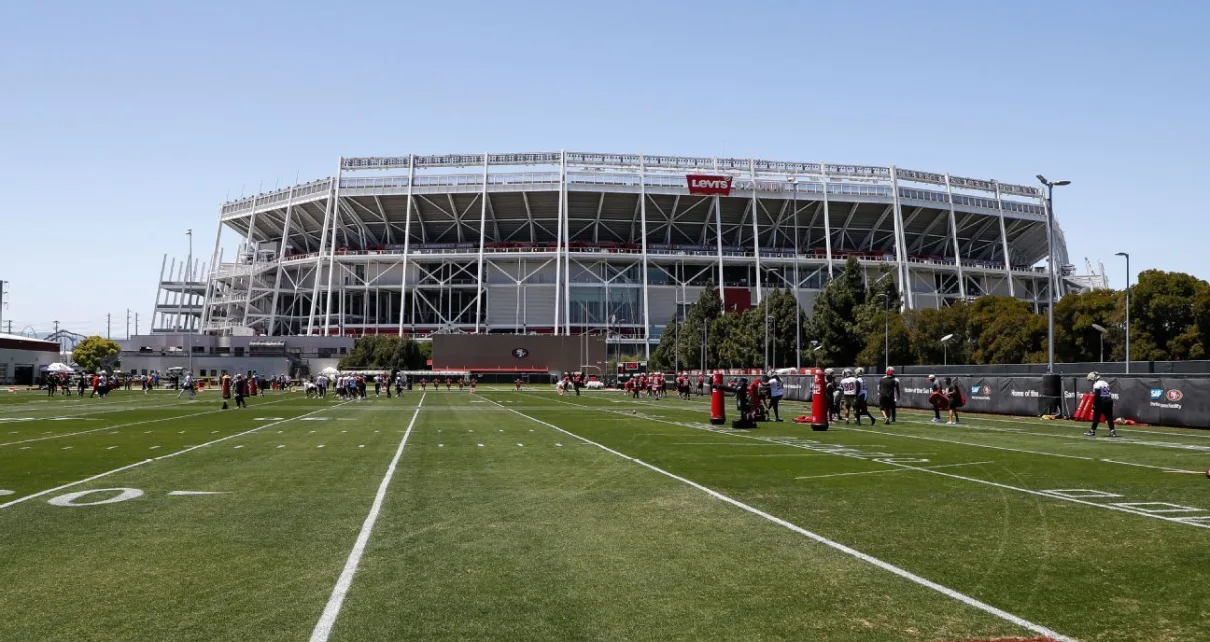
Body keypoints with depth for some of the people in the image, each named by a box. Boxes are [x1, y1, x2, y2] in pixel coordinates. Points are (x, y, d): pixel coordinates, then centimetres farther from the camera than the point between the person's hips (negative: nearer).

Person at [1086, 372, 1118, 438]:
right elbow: (1110, 393, 18)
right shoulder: (1105, 383, 16)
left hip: (1101, 403, -8)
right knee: (1109, 417, 9)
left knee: (1096, 417, 0)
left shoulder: (1096, 385, -10)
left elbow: (1096, 397, -16)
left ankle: (1092, 431, 4)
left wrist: (1094, 405, -12)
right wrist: (1110, 402, 20)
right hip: (1109, 401, 8)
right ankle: (1112, 431, 4)